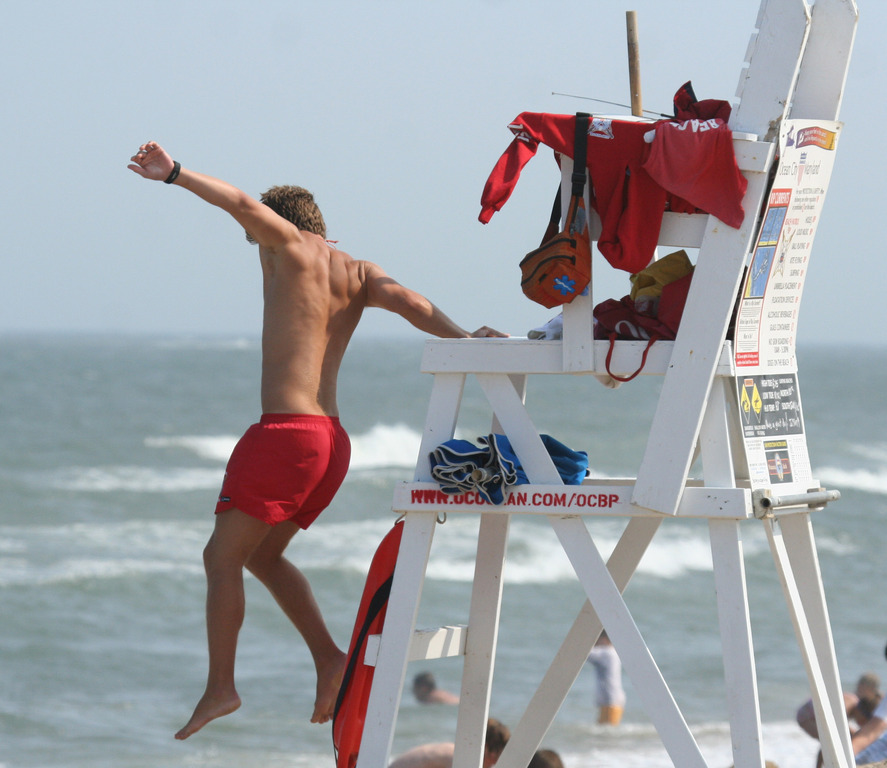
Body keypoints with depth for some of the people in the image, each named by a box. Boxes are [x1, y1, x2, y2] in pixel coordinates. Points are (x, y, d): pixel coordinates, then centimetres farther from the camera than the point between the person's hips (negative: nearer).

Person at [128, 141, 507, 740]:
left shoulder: (291, 247, 2)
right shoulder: (357, 274, 17)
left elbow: (242, 204, -15)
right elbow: (407, 300, -1)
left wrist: (174, 173, -13)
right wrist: (461, 340, -13)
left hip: (285, 432, -8)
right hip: (332, 441, 8)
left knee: (223, 555, 1)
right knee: (261, 554, 21)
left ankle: (220, 687, -5)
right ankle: (328, 657, 9)